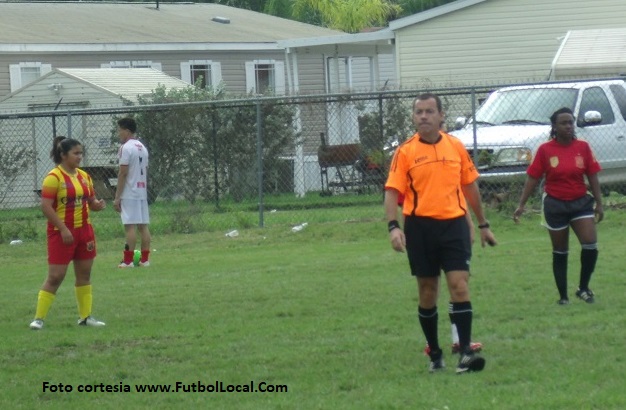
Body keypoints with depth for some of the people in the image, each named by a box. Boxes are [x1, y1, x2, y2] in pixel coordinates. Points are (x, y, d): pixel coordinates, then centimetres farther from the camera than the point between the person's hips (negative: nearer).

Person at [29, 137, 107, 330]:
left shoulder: (84, 176, 10)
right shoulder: (54, 177, -12)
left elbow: (91, 201, 19)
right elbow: (46, 207, -17)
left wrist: (98, 204, -6)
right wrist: (63, 229, -21)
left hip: (84, 230, 7)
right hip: (62, 233, -7)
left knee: (84, 274, 9)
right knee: (55, 276, -7)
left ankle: (85, 316, 17)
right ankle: (39, 318, -1)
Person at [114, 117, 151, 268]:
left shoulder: (126, 148, -10)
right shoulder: (142, 148, 15)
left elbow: (122, 174, -14)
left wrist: (117, 197, -12)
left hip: (129, 193, -8)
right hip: (142, 191, 8)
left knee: (130, 226, -9)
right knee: (143, 225, 6)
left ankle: (128, 260, -10)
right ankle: (145, 259, 7)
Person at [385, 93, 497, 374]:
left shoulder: (456, 147, 7)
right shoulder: (405, 153, -1)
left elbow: (470, 186, 16)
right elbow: (392, 191, -6)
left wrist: (483, 224, 20)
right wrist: (393, 227, -20)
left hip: (454, 224, 1)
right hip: (420, 227, -1)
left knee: (460, 286, -10)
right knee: (427, 292, 7)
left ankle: (465, 352, -13)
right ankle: (435, 354, 19)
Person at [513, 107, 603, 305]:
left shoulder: (583, 147, 0)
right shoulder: (545, 150, -6)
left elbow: (592, 177, 5)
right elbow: (532, 178, -2)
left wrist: (599, 203, 3)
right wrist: (521, 205, -5)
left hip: (580, 202, 1)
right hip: (555, 205, -1)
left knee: (591, 244, -13)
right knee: (560, 252, 7)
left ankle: (583, 288, 6)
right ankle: (563, 296, 16)